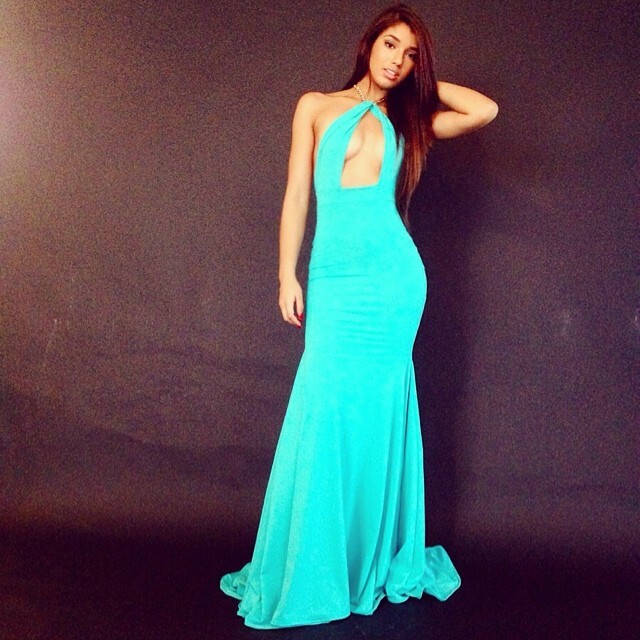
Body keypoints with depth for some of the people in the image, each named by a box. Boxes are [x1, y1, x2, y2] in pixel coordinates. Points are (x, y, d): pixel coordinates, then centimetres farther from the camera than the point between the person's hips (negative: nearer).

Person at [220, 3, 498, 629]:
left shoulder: (408, 119, 13)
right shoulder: (317, 106, 12)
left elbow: (486, 110, 3)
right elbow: (297, 195, 7)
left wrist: (423, 83, 12)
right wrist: (288, 276, 1)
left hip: (389, 276, 0)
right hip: (333, 277, 1)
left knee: (361, 410, 0)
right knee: (324, 413, 0)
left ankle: (367, 559, 16)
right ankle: (312, 561, 15)